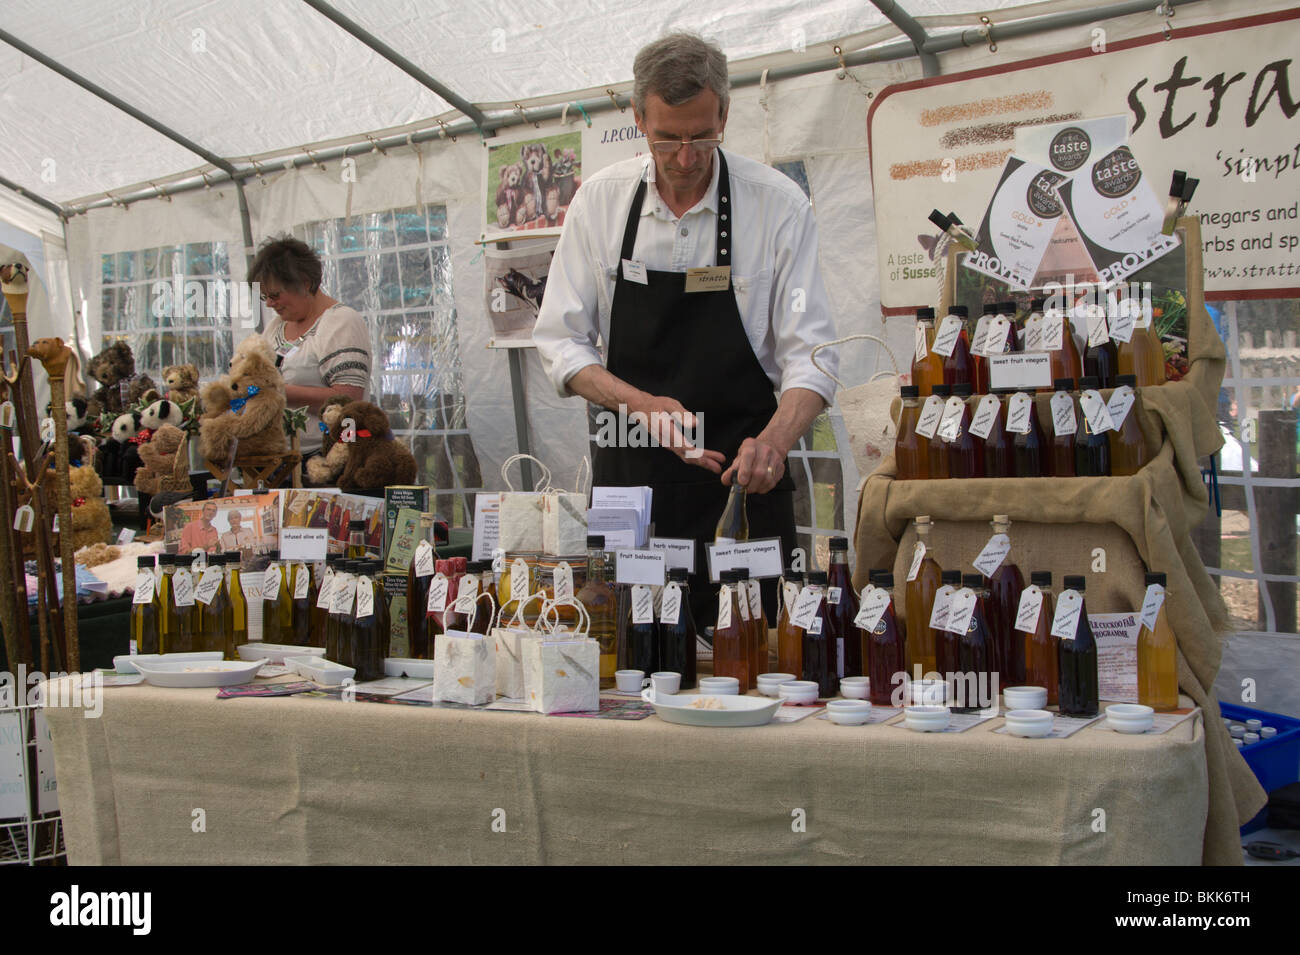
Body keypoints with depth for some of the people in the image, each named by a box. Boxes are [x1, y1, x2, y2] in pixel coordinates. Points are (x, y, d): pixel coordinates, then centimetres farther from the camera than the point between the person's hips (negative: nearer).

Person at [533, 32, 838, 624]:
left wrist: (774, 439, -29)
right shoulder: (600, 200, -1)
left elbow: (810, 353, -9)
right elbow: (561, 342, 0)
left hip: (742, 480, -1)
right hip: (630, 471, 2)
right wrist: (644, 406, -16)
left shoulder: (778, 205, -7)